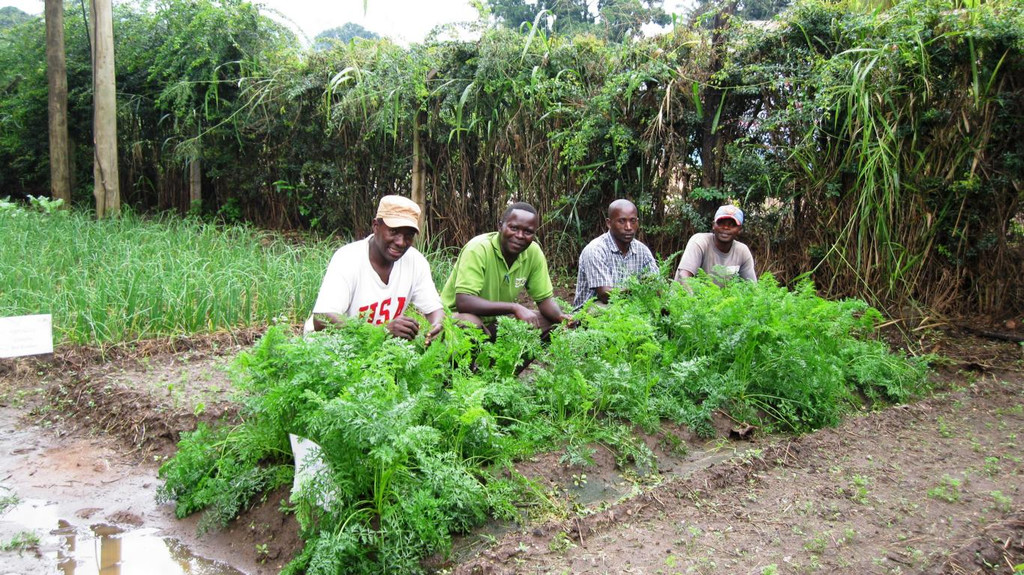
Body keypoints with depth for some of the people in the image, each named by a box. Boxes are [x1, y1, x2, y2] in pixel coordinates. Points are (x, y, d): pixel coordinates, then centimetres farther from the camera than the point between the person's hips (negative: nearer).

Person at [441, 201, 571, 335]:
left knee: (552, 322, -10)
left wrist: (561, 317, -23)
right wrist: (515, 307, -39)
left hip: (497, 318, 6)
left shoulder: (534, 252, -9)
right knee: (470, 323, -39)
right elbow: (463, 302, -35)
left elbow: (545, 298, 0)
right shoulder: (478, 249, -26)